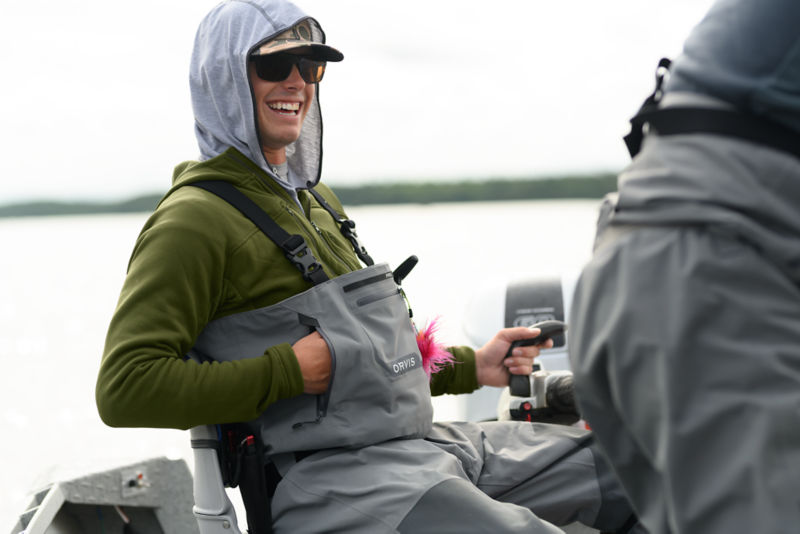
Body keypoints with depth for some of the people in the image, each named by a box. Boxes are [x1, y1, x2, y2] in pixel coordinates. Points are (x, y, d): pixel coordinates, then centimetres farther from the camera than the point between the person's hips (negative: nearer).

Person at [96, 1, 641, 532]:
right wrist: (287, 372, -18)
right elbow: (125, 389, -17)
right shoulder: (196, 218, -8)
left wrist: (471, 367, 22)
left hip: (422, 443, 9)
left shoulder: (318, 201, 22)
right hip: (330, 479, -9)